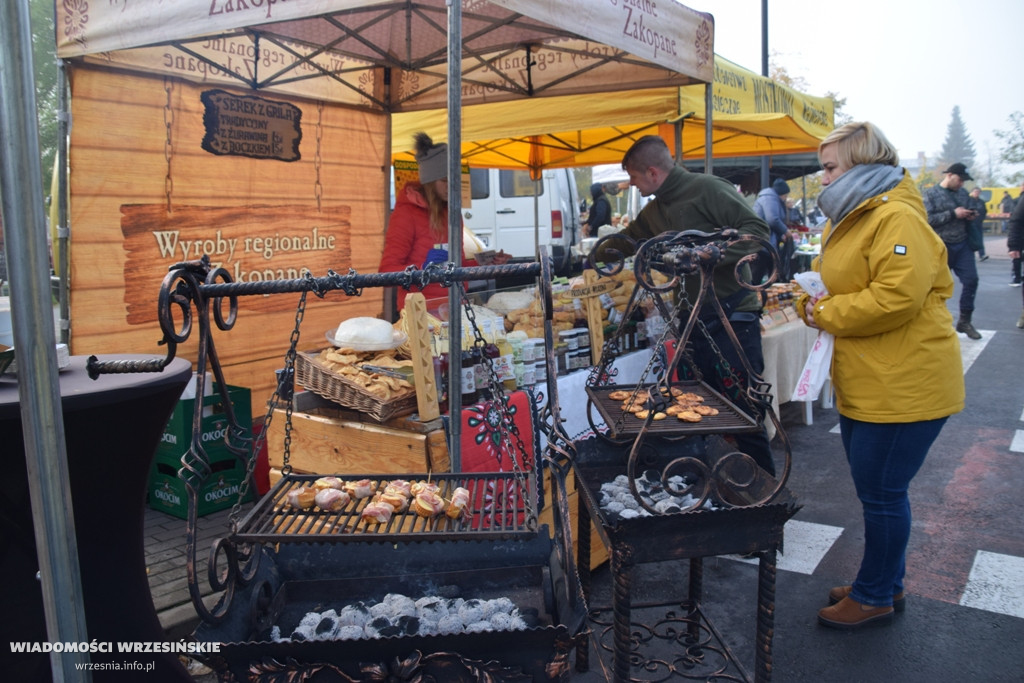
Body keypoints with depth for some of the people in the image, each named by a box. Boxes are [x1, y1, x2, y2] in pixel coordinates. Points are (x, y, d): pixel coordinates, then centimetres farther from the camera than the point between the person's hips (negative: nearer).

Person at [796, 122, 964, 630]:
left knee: (881, 493, 2)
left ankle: (875, 596, 20)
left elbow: (896, 297, -28)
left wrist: (825, 315, -17)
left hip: (902, 387, -10)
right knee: (876, 490, 19)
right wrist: (809, 300, 0)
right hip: (863, 385, 10)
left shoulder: (897, 219, -18)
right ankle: (886, 583, 36)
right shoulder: (849, 220, 16)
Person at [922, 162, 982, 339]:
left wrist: (969, 218, 1)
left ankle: (964, 321, 12)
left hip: (963, 244, 5)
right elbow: (928, 219, -16)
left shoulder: (963, 192, 12)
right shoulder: (931, 193, -5)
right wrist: (953, 214, -19)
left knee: (971, 279, -1)